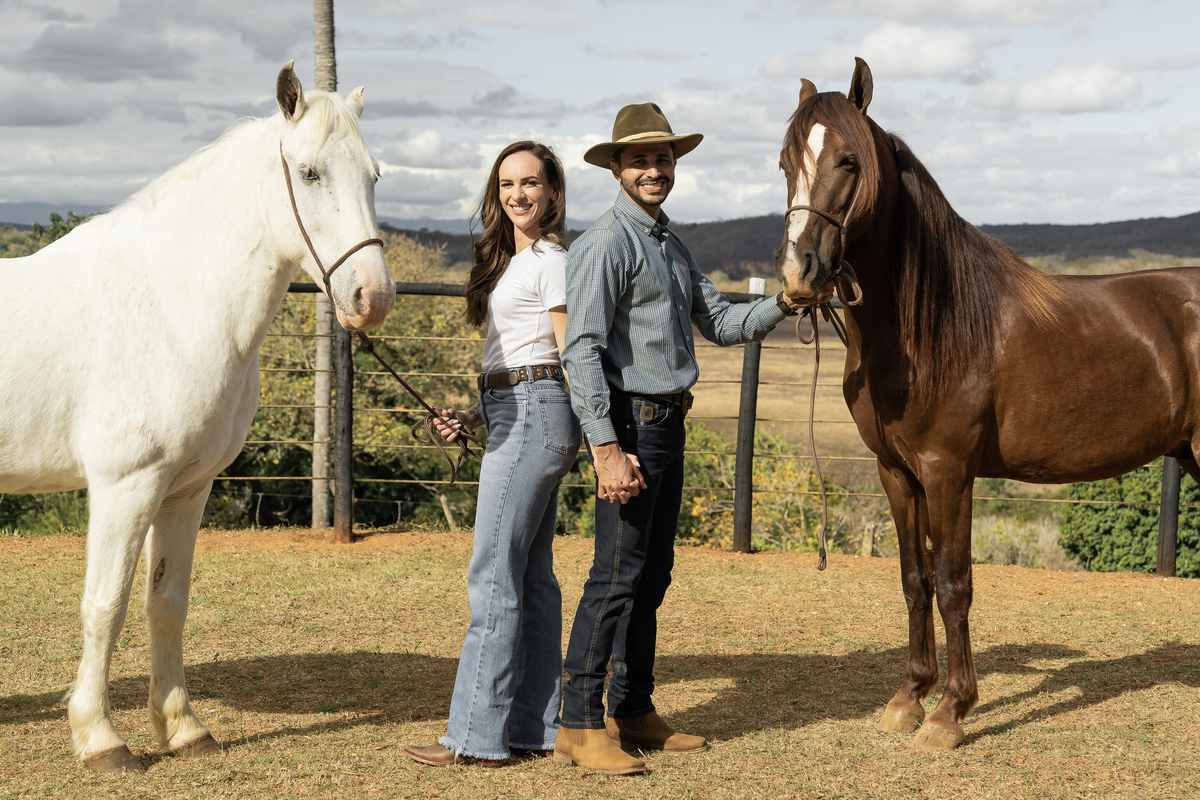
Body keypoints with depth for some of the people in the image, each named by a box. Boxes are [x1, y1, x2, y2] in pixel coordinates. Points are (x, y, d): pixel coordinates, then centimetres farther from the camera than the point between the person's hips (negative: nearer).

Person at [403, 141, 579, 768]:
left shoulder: (552, 259, -9)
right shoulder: (512, 260, 19)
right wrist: (475, 417, 11)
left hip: (534, 417, -10)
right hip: (515, 418, 10)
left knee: (494, 576, -8)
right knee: (532, 576, 10)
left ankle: (478, 736, -3)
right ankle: (536, 727, 15)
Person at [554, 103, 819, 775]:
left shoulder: (673, 244, 16)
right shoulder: (608, 243, -12)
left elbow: (722, 323, 18)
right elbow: (583, 350, -19)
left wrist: (781, 305, -1)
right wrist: (607, 448, -25)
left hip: (669, 424, 9)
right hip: (632, 423, -9)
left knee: (653, 574, 13)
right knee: (618, 575, -9)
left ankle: (634, 711, 22)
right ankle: (581, 724, -3)